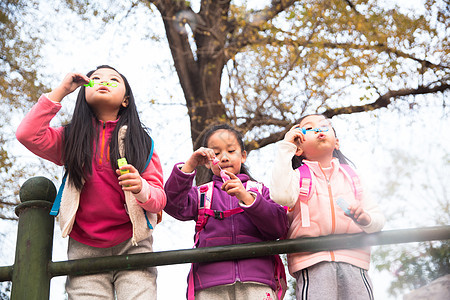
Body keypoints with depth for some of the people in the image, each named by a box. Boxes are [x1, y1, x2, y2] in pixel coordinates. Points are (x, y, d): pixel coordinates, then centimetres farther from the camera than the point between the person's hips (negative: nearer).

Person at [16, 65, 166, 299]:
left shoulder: (140, 140, 8)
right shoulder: (71, 138, 11)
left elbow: (159, 198, 2)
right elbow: (27, 134, -7)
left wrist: (142, 189, -22)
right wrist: (60, 91, -1)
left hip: (132, 246, 0)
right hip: (85, 249, 1)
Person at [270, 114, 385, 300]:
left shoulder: (349, 176, 19)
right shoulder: (298, 176, 9)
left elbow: (378, 218, 19)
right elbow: (281, 196, -15)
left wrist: (365, 218, -7)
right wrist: (286, 147, -6)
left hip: (353, 260, 3)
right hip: (312, 263, -3)